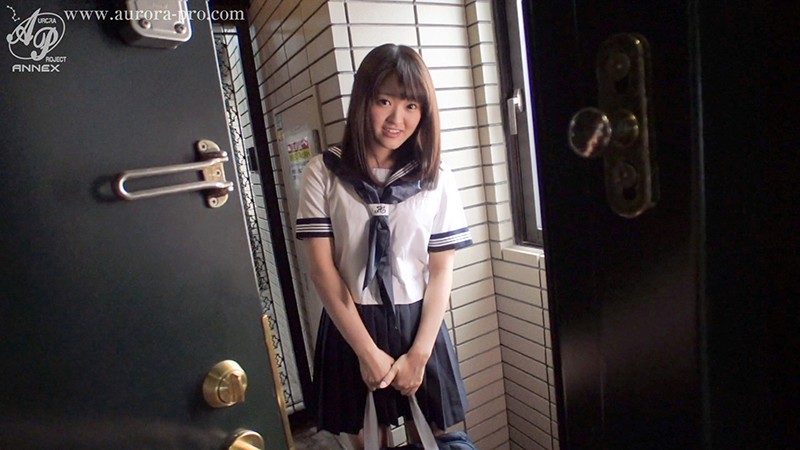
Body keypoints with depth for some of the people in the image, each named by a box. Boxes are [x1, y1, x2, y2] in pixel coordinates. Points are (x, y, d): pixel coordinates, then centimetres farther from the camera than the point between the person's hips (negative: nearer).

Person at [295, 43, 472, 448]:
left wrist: (419, 353, -8)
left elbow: (441, 270, -3)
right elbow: (322, 267, -9)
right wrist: (368, 350, -10)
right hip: (351, 326, -1)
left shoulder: (436, 177, -3)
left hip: (418, 324, 1)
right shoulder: (323, 172, -7)